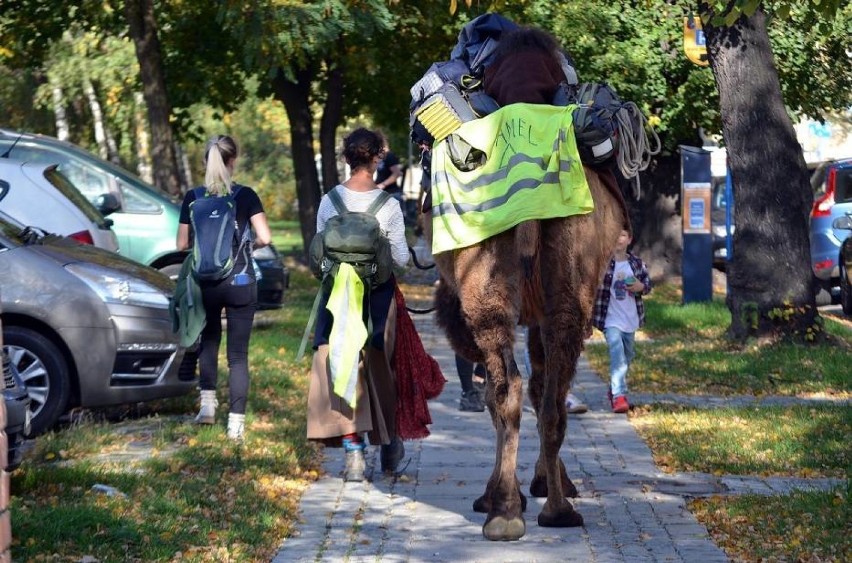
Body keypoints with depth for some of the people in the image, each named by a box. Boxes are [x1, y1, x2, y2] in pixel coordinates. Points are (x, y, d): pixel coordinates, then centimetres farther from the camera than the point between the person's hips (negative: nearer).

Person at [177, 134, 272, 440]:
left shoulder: (192, 198, -1)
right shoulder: (245, 196, -5)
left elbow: (182, 244, 2)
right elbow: (264, 237, -10)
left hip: (205, 283, 2)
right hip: (240, 283, -1)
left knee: (208, 341, 23)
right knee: (238, 352, 3)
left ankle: (208, 402, 11)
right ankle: (236, 421, 0)